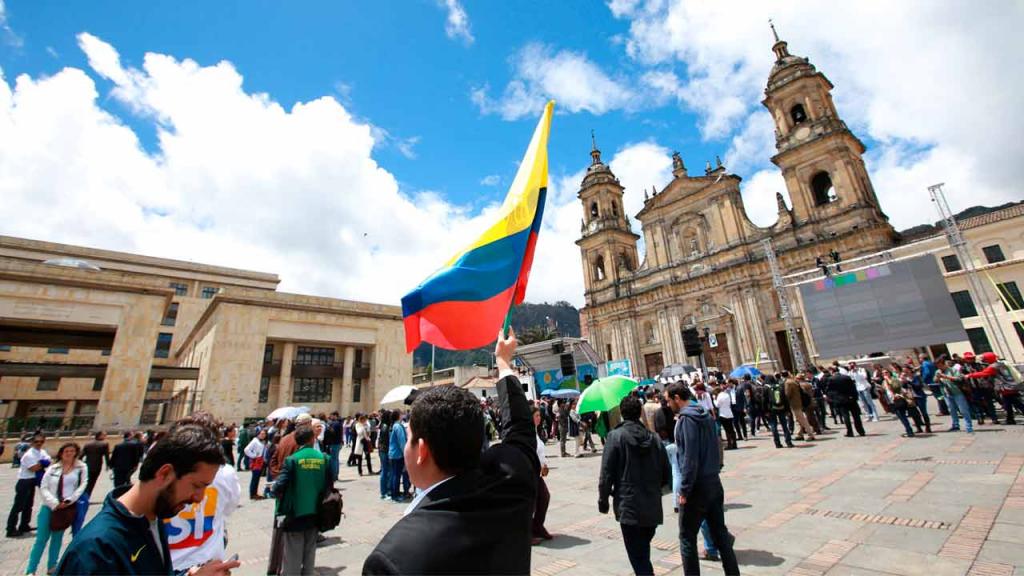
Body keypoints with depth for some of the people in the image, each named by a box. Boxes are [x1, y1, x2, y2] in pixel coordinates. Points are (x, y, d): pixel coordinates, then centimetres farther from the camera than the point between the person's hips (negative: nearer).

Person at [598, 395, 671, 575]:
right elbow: (667, 475, 6)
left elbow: (606, 473, -12)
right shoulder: (654, 438, 1)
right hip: (653, 508, 5)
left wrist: (603, 500, 0)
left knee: (638, 557, 4)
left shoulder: (616, 436, -11)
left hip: (629, 506, -5)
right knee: (644, 552, 23)